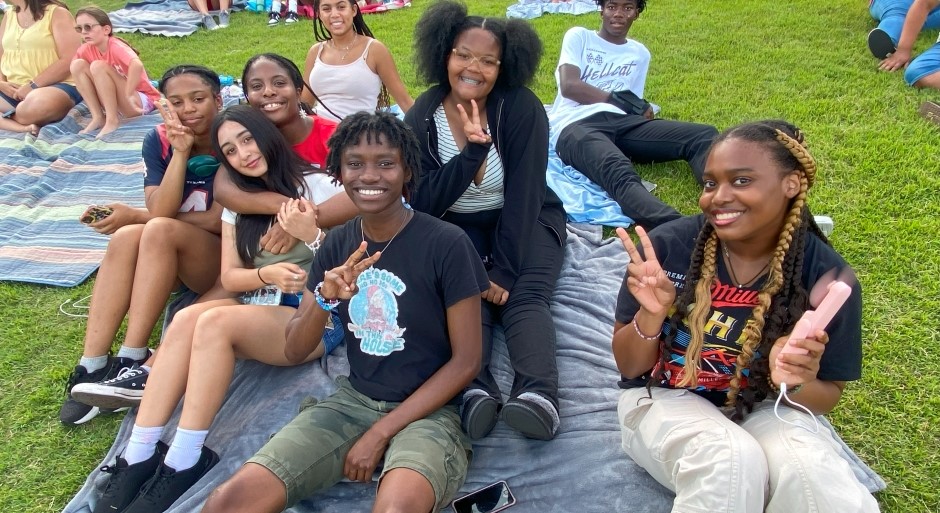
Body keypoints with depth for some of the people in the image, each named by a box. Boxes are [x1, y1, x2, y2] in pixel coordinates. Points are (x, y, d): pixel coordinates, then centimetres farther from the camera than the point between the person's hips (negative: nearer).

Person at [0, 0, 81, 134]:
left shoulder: (57, 13, -1)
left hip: (56, 86, -6)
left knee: (40, 103, -41)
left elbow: (69, 61, -12)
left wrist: (33, 86, -15)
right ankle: (24, 127, -28)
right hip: (13, 90, 6)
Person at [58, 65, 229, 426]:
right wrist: (180, 151, -23)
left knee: (159, 231, -31)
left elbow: (218, 221, -16)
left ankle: (131, 362, -27)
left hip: (225, 256, -3)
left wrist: (134, 216, -11)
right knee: (126, 237, -28)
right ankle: (91, 367, -26)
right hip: (168, 264, 4)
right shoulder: (159, 141, 0)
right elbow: (160, 210, -14)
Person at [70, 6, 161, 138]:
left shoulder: (115, 46, -20)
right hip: (114, 103, 7)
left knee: (98, 66, -24)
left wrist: (128, 95, -34)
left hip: (141, 101, -7)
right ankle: (98, 117, -9)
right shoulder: (86, 50, -1)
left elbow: (137, 65, -39)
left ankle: (112, 120, -19)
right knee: (78, 64, -6)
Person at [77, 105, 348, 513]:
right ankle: (139, 455, -24)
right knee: (187, 318, -25)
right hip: (261, 310, 5)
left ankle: (184, 463, -24)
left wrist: (312, 235, -25)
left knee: (215, 322, -30)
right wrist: (266, 275, -15)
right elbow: (229, 277, 6)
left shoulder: (317, 185, -1)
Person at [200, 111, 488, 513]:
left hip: (426, 410, -4)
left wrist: (380, 433, -11)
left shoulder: (447, 244, -13)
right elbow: (294, 352, 3)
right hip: (352, 400, 5)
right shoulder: (337, 244, 2)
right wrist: (325, 298, -19)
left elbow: (466, 360, -10)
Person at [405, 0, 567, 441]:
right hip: (459, 229, 2)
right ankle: (476, 392, -48)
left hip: (526, 223, -1)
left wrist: (504, 271, -25)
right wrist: (472, 151, -30)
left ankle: (538, 396, -49)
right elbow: (424, 203, -16)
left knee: (523, 297, -28)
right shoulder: (422, 117, -9)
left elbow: (523, 196, -19)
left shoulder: (522, 109, -16)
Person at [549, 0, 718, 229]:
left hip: (620, 122, 5)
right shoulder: (579, 37, 18)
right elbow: (569, 86, 1)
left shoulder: (640, 53, 29)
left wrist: (641, 109, -4)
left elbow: (633, 106, 20)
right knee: (620, 173, -40)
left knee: (705, 135, -19)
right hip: (576, 126, -5)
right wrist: (619, 98, 1)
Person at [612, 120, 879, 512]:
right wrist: (651, 315, -28)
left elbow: (828, 397, -1)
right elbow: (629, 366, -7)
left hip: (763, 410, 2)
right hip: (665, 400, -1)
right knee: (728, 462, -33)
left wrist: (796, 383, -25)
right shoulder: (668, 246, -17)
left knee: (815, 478, -30)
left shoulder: (828, 276, -14)